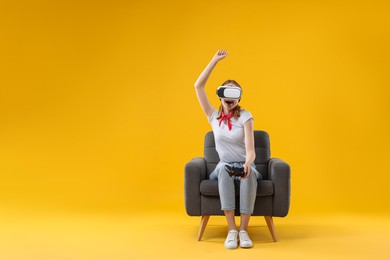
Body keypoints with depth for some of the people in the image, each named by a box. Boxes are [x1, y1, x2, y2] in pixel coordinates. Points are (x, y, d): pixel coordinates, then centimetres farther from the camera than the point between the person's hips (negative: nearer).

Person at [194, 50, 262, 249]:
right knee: (224, 169, -36)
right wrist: (215, 60, -6)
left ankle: (243, 229, -35)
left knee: (249, 173, -37)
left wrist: (247, 164, -41)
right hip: (224, 166, 1)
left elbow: (250, 149, -18)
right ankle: (231, 229, -38)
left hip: (245, 165, -1)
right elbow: (198, 86, -5)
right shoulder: (214, 117, 3)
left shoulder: (245, 117, -6)